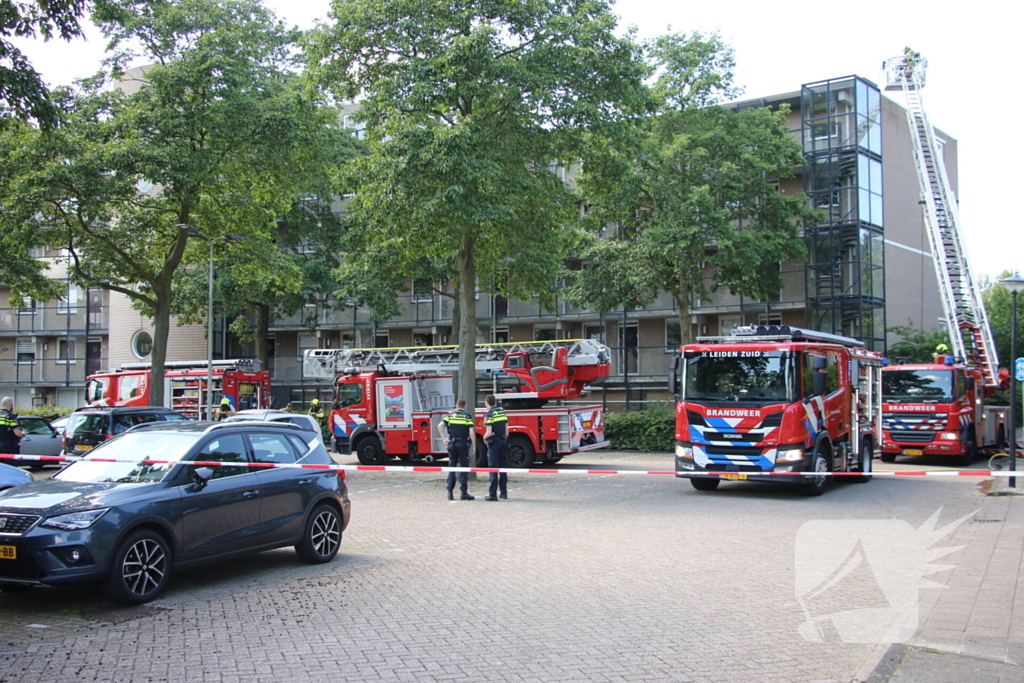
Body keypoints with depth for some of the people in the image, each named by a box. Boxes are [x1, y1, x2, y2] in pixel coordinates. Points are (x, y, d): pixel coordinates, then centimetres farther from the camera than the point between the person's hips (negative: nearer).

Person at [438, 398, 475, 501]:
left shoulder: (450, 415, 6)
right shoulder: (467, 416, -2)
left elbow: (440, 426, -5)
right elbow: (471, 432, -10)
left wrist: (444, 439, -2)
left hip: (452, 444, 3)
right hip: (463, 444, -3)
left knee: (452, 468, 9)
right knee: (464, 468, 2)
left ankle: (450, 492, 7)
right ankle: (464, 492, -1)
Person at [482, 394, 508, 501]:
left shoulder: (489, 415, -13)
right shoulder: (503, 412, 8)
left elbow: (489, 433, -18)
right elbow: (506, 429, 11)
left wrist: (484, 438, 1)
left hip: (494, 443, -6)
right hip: (503, 442, 6)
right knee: (503, 467, 12)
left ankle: (493, 494, -2)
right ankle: (504, 492, 16)